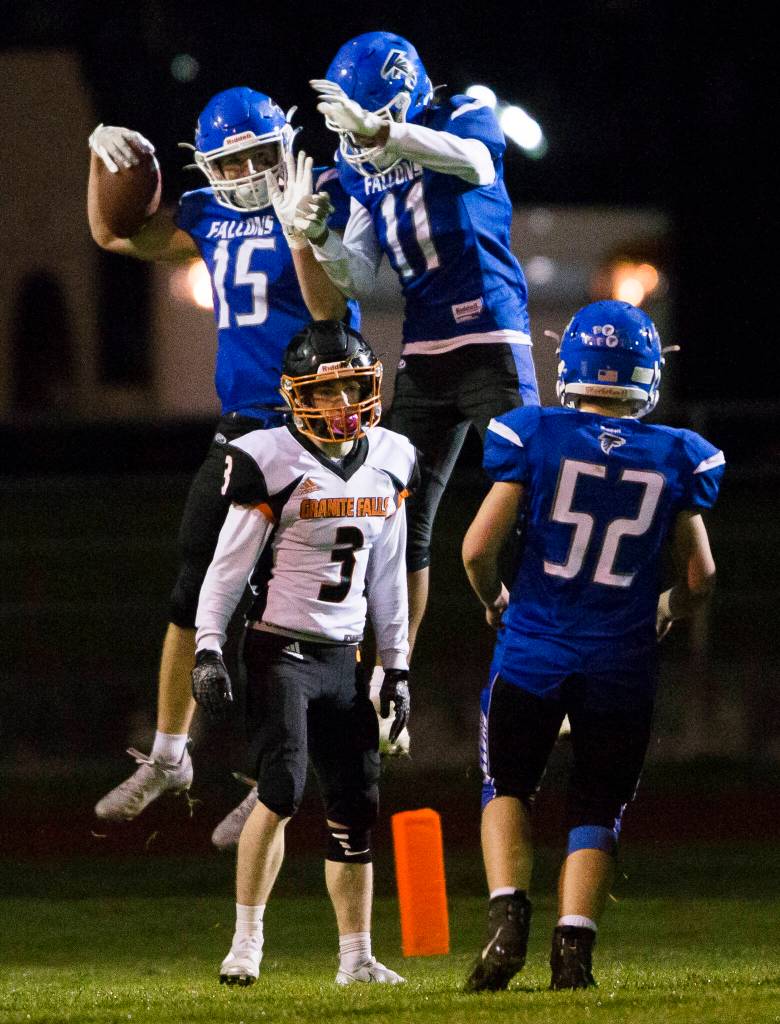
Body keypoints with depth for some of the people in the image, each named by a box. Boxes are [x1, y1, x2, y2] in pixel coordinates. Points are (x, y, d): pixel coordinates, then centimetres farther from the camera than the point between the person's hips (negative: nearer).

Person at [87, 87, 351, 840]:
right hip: (239, 430, 7)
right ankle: (168, 757, 27)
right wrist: (105, 155, 6)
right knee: (193, 594, 12)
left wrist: (297, 229, -32)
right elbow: (117, 236, 20)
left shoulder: (320, 202, -10)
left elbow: (329, 311, -20)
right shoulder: (212, 216, 9)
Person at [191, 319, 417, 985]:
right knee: (282, 792, -19)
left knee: (356, 808, 5)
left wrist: (397, 666, 16)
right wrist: (208, 650, -15)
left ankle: (356, 956, 13)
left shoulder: (388, 463, 8)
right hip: (281, 649, -6)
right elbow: (229, 566, -8)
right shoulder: (273, 463, -11)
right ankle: (247, 942, -13)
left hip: (345, 656, 6)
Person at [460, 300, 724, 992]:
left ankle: (508, 913, -3)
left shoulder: (535, 438, -7)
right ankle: (573, 948, -3)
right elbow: (700, 575, 3)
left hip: (534, 646, -1)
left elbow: (479, 549, -9)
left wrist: (493, 600, 12)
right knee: (597, 808, 12)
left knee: (508, 786, 18)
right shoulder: (675, 460, -2)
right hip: (622, 658, 1)